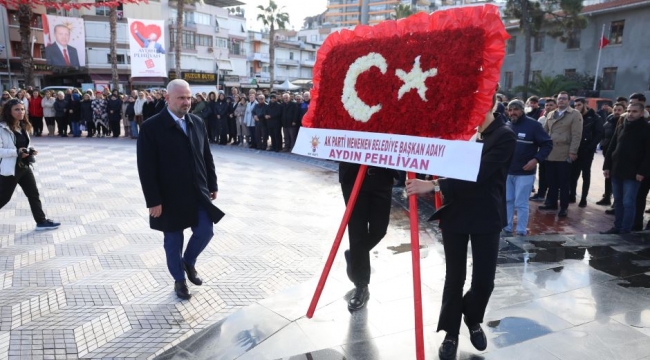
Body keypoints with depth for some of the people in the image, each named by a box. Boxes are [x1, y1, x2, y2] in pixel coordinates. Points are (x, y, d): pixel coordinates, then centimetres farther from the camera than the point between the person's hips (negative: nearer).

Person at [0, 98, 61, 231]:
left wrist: (30, 150, 2)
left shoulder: (23, 126, 9)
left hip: (25, 167, 8)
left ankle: (42, 221, 22)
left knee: (33, 194, 12)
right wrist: (16, 152, -26)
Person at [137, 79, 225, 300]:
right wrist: (153, 200, -15)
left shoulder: (197, 123, 5)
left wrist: (212, 185, 10)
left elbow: (207, 157, 11)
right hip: (170, 197, -4)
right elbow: (146, 168, -13)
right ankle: (179, 280, 30)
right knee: (173, 241, 10)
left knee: (205, 231, 3)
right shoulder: (151, 127, -12)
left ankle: (189, 262, 32)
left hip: (197, 193, 4)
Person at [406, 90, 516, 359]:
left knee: (484, 279, 3)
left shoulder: (505, 137, -13)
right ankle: (451, 333, 24)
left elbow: (478, 173, -24)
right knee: (454, 276, 7)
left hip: (486, 216, -3)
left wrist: (434, 185, -31)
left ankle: (473, 320, 34)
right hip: (455, 212, 3)